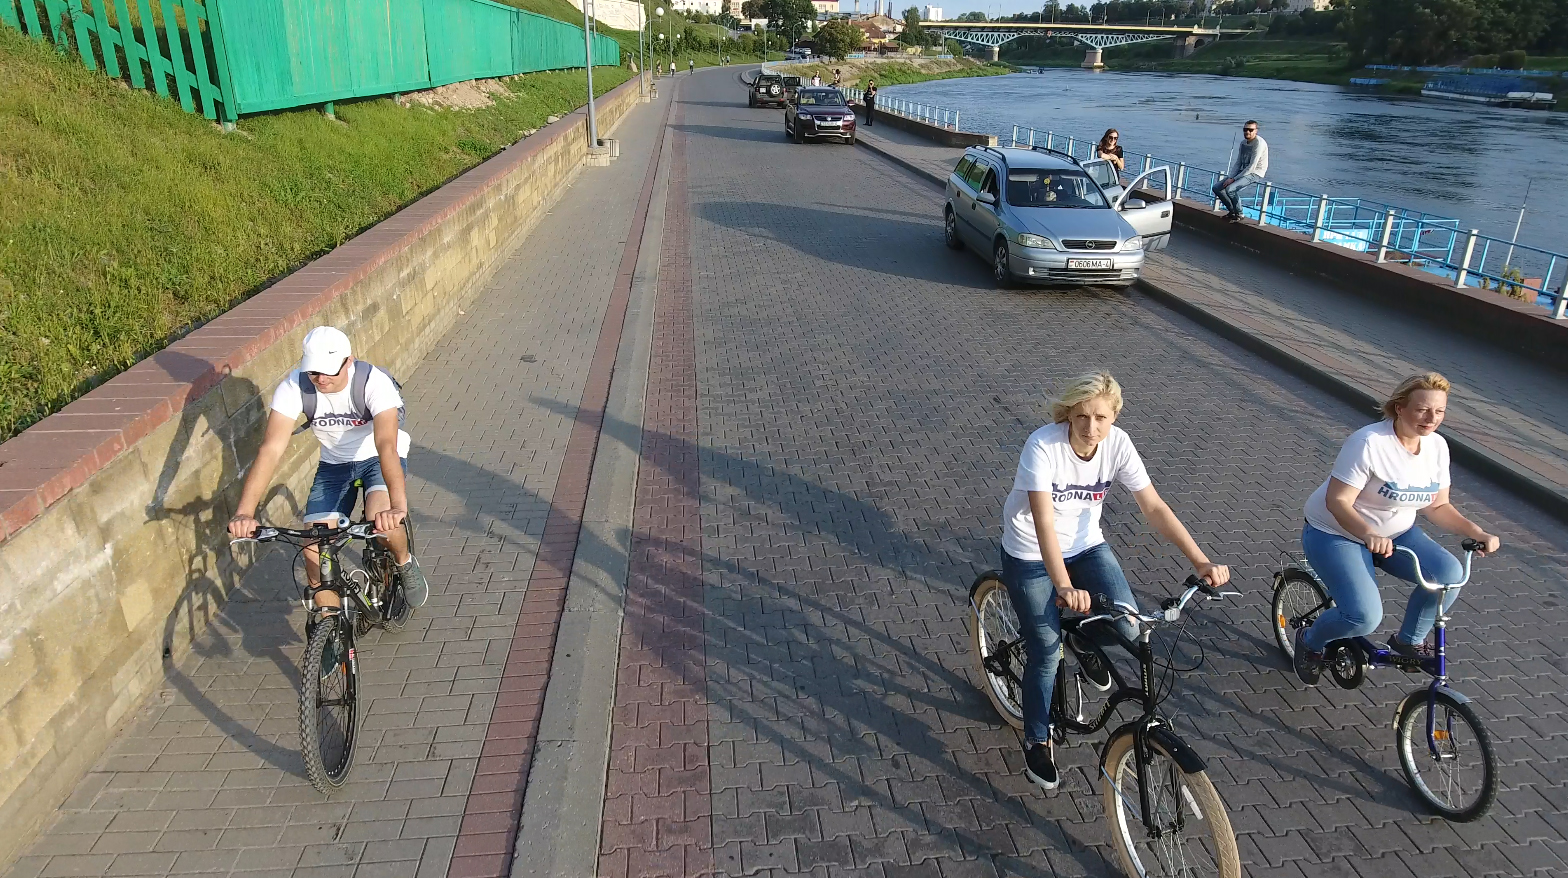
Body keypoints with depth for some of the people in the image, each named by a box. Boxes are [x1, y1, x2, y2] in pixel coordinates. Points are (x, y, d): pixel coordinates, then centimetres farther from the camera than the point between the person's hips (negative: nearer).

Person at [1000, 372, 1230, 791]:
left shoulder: (1117, 443, -16)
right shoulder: (1043, 446, -29)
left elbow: (1154, 507, -14)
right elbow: (1043, 522, -37)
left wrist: (1201, 561, -24)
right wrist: (1063, 587, -49)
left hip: (1086, 545, 4)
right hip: (1031, 556, -4)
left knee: (1126, 626, -17)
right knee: (1046, 650, -3)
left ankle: (1083, 642, 20)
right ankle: (1037, 741, 21)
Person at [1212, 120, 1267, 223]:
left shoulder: (1259, 143, -16)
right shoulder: (1243, 142, 10)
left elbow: (1252, 167, -20)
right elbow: (1238, 163, 11)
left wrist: (1234, 179, -19)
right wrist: (1230, 177, -6)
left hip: (1255, 174, -9)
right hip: (1243, 172, 9)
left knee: (1230, 189, -30)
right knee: (1216, 188, -1)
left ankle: (1239, 214, -10)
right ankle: (1232, 211, 11)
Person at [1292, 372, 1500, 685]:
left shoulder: (1437, 446, -3)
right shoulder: (1369, 443, -24)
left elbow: (1437, 506, 6)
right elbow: (1337, 501, -26)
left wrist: (1476, 532, -8)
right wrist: (1370, 535, -41)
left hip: (1395, 533, 7)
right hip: (1337, 534, -7)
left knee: (1450, 573, -19)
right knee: (1365, 617, -24)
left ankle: (1409, 640, 6)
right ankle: (1309, 641, 9)